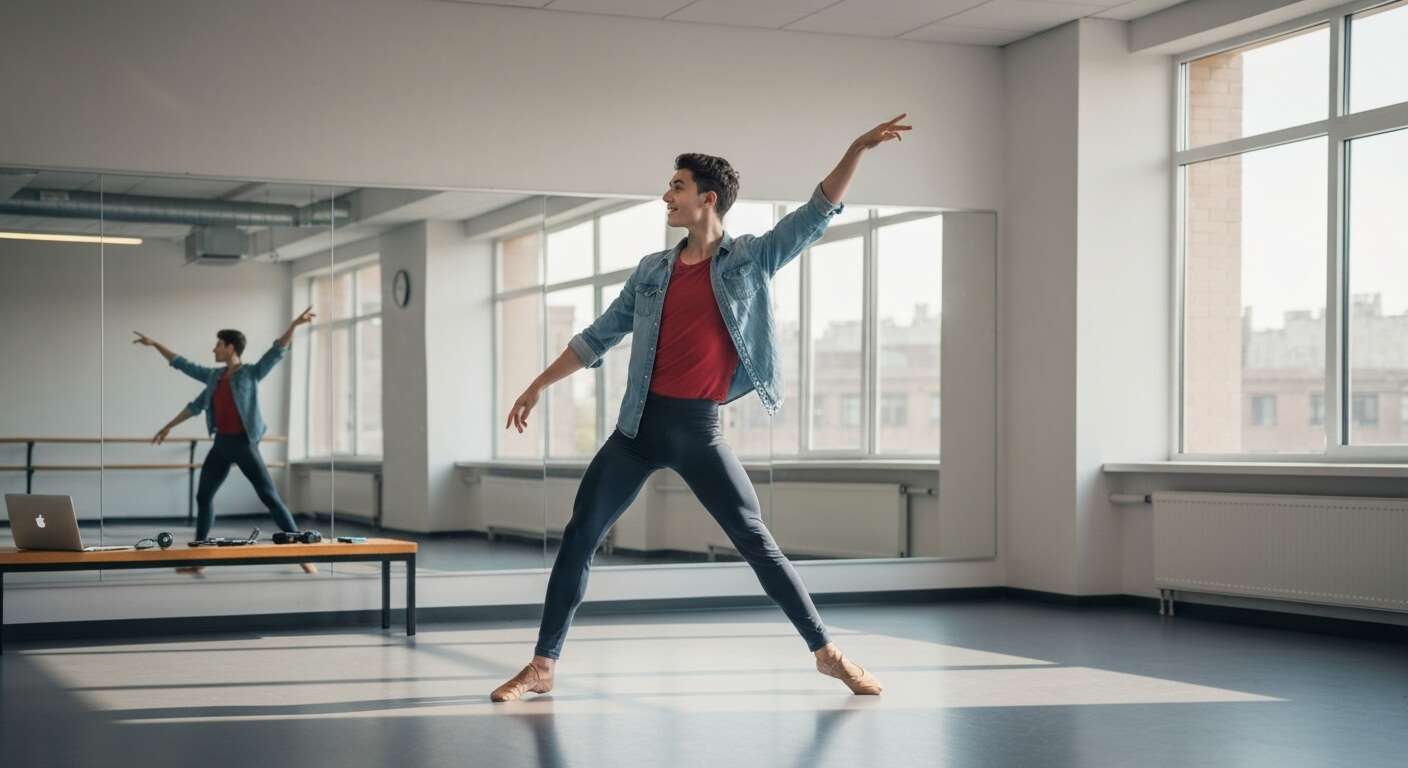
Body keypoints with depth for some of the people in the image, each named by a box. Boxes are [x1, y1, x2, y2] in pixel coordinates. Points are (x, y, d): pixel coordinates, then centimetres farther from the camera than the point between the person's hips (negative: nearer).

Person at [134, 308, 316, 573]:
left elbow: (277, 351, -17)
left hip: (245, 444, -7)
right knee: (203, 497, 10)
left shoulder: (252, 372, -7)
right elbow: (184, 366, 23)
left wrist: (294, 324, -30)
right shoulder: (214, 376, 11)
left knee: (271, 498, -10)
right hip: (221, 444, 7)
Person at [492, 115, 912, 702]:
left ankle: (826, 652, 12)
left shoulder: (750, 259, 1)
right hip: (640, 424, 3)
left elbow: (816, 216, -6)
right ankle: (542, 665, 9)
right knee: (579, 537, 1)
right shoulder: (651, 271, 10)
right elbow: (599, 336, 18)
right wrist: (539, 385, 19)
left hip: (700, 430, -3)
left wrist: (857, 149, -15)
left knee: (757, 542, -1)